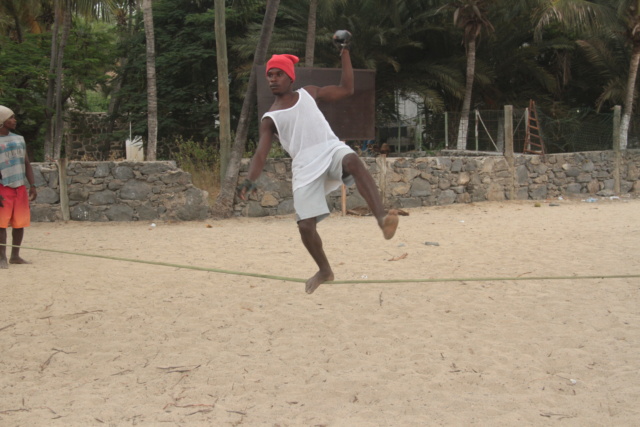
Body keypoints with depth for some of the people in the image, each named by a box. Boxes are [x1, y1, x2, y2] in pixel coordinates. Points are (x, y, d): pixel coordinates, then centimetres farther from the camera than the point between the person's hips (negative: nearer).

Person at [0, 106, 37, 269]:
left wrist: (32, 185, 5)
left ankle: (15, 256, 15)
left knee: (20, 223, 6)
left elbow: (26, 164, 15)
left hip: (20, 188, 5)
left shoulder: (19, 139, 13)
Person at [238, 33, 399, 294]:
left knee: (353, 161, -38)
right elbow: (261, 153, 2)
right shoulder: (270, 119, 10)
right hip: (305, 167, 1)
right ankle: (324, 271, 23)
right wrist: (250, 181, -15)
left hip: (332, 149, 0)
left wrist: (345, 53, 14)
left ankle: (382, 218, -52)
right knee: (305, 226, -5)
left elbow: (346, 89, 19)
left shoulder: (308, 93, 16)